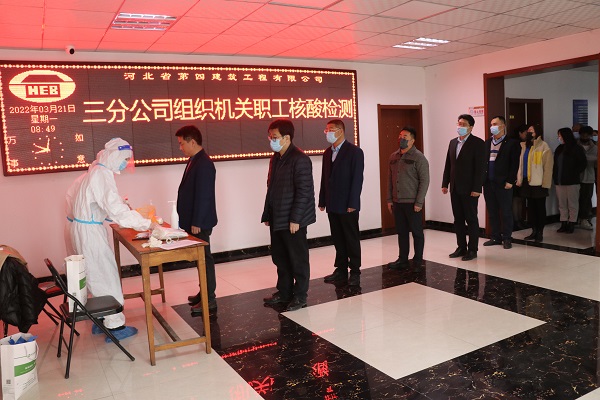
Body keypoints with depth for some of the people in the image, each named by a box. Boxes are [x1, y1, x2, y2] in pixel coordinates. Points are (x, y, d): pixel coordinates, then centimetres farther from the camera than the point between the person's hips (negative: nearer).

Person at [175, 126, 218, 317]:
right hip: (194, 221, 9)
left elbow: (203, 196, -22)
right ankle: (205, 293, 30)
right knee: (200, 257, 17)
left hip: (200, 223, -9)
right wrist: (189, 221, 17)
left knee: (204, 258, 0)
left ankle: (209, 300, 10)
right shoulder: (194, 160, 12)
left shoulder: (204, 164, -19)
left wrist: (196, 223, -20)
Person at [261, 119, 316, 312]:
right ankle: (284, 292, 31)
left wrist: (295, 219, -20)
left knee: (298, 258, 5)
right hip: (277, 219, 8)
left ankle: (300, 295, 19)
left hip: (293, 220, -8)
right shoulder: (275, 159, 11)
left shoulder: (299, 159, -14)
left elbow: (304, 191, -18)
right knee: (279, 257, 16)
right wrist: (267, 214, 13)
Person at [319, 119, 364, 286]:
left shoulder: (354, 152, -7)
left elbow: (357, 179, -12)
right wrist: (322, 201, 7)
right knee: (338, 239, 11)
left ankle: (355, 271, 13)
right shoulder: (327, 152, 12)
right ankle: (341, 270, 21)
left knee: (352, 239, 4)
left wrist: (352, 203, -16)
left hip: (347, 205, -6)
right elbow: (325, 178, 11)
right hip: (332, 205, 6)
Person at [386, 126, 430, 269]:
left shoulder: (418, 157, -7)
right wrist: (389, 199, 9)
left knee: (417, 232, 5)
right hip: (397, 202, 5)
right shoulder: (393, 157, 10)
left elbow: (425, 181, -11)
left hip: (413, 202, -5)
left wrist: (419, 202, -15)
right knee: (401, 232, 12)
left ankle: (417, 261, 17)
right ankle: (402, 259, 21)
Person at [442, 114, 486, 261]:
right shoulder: (453, 142, 12)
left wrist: (476, 188, -17)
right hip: (455, 188, 6)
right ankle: (461, 247, 21)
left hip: (469, 189, -6)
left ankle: (472, 250, 12)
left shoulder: (478, 143, -7)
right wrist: (445, 184, 8)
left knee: (471, 219, 3)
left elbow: (480, 167, -12)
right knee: (458, 219, 11)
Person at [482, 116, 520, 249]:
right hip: (488, 183, 5)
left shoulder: (511, 143, -2)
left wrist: (510, 181, -12)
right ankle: (495, 237, 19)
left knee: (506, 212, 4)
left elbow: (514, 164, -7)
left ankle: (507, 238, 13)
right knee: (492, 212, 10)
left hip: (503, 183, -5)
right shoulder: (487, 143, 11)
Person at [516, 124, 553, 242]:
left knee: (540, 208, 5)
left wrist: (545, 183, -15)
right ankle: (534, 231, 20)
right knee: (530, 207, 11)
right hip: (527, 182, 6)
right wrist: (519, 180, 3)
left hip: (538, 183, -6)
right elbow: (521, 164, 9)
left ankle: (540, 233, 12)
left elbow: (548, 167, -11)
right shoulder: (524, 146, 10)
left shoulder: (544, 146, -7)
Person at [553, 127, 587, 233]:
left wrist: (574, 173, -8)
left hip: (572, 181, -5)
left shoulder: (577, 149, -3)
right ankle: (563, 223, 13)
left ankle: (571, 224, 7)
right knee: (561, 204, 7)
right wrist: (555, 176, 5)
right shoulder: (559, 149, 13)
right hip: (559, 181, 5)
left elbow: (583, 164, -4)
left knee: (572, 204, 2)